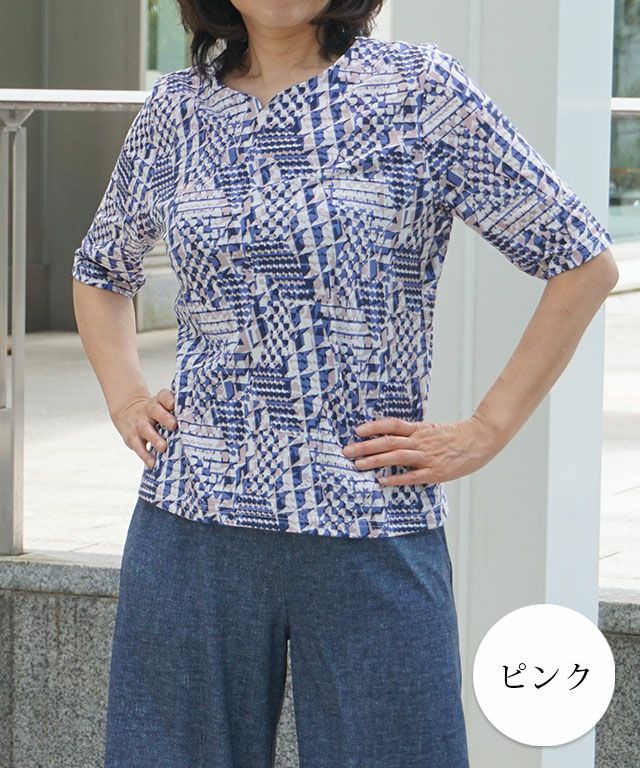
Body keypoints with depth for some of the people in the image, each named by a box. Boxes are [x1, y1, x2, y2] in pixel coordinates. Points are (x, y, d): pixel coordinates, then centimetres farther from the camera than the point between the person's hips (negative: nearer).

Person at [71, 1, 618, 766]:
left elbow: (583, 262, -2)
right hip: (195, 524, 3)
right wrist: (124, 400, 10)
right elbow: (99, 270, 26)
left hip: (371, 527, -3)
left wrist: (483, 433, -6)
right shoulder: (176, 109, 7)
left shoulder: (414, 88, -4)